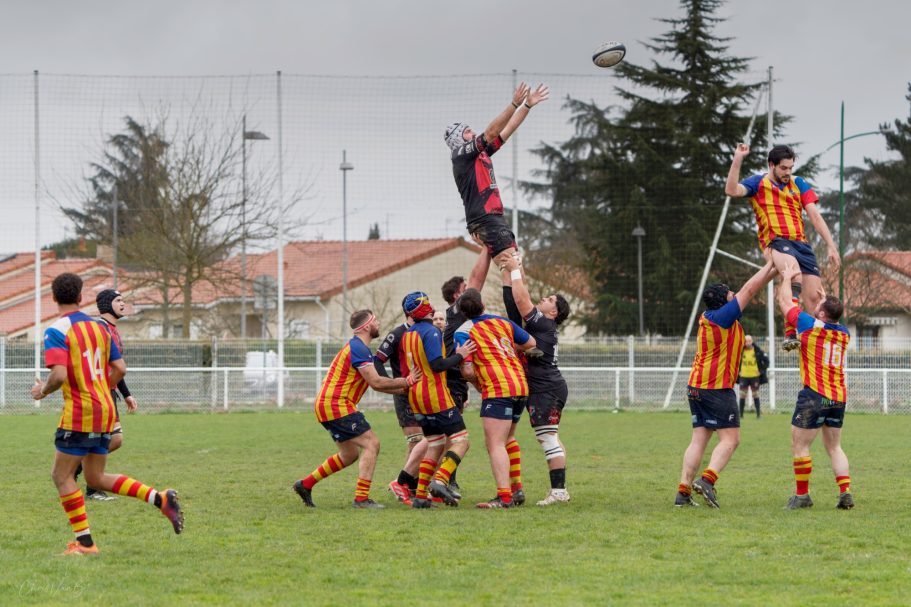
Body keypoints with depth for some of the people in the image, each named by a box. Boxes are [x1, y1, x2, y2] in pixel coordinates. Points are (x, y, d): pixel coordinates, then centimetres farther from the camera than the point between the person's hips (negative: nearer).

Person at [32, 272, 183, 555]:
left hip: (79, 414, -7)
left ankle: (84, 542, 0)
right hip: (105, 409, 7)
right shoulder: (99, 327, 12)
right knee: (96, 478, 15)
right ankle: (161, 498, 2)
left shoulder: (56, 331, -11)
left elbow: (59, 375, -22)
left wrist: (42, 391, -2)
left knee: (62, 476, 4)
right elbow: (119, 369, 13)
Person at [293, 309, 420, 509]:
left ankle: (305, 484, 23)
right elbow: (376, 382, -20)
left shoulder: (357, 347, 19)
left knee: (349, 455, 18)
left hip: (326, 405, 11)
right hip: (336, 405, -11)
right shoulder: (358, 348, -15)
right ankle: (361, 498, -16)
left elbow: (376, 383, 22)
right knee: (371, 444, -12)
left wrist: (404, 389, 15)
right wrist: (407, 381, -10)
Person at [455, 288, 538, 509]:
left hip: (497, 390, -7)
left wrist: (478, 383, 10)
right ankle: (517, 490, 25)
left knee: (495, 444, -11)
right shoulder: (503, 322, 13)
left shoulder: (463, 332, -4)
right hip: (520, 384, 7)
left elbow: (467, 370, -11)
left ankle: (504, 496, -23)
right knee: (507, 439, 24)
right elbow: (531, 344, 24)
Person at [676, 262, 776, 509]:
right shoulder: (723, 317, -13)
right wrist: (770, 265, 6)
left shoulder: (708, 317, 12)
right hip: (717, 387, -9)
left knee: (699, 439, 6)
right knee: (730, 439, -5)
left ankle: (683, 492, 0)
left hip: (696, 386, 9)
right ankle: (707, 480, -22)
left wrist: (773, 271, 22)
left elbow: (748, 291, 19)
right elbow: (748, 290, -6)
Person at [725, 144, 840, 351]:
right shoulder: (758, 183, 9)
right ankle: (790, 334, -40)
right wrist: (737, 160, -17)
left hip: (801, 243, 5)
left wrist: (830, 246, 4)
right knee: (794, 272, -36)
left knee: (815, 297, -5)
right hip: (776, 242, -5)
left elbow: (815, 216, 13)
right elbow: (732, 190, -10)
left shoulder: (799, 184, 18)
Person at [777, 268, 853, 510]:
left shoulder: (810, 325, -8)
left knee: (800, 445, 2)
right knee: (834, 447, 13)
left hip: (814, 396, -6)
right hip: (839, 397, 6)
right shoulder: (844, 333, 9)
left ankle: (802, 495, 3)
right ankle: (845, 492, 0)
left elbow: (784, 301, 6)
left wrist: (787, 277, 21)